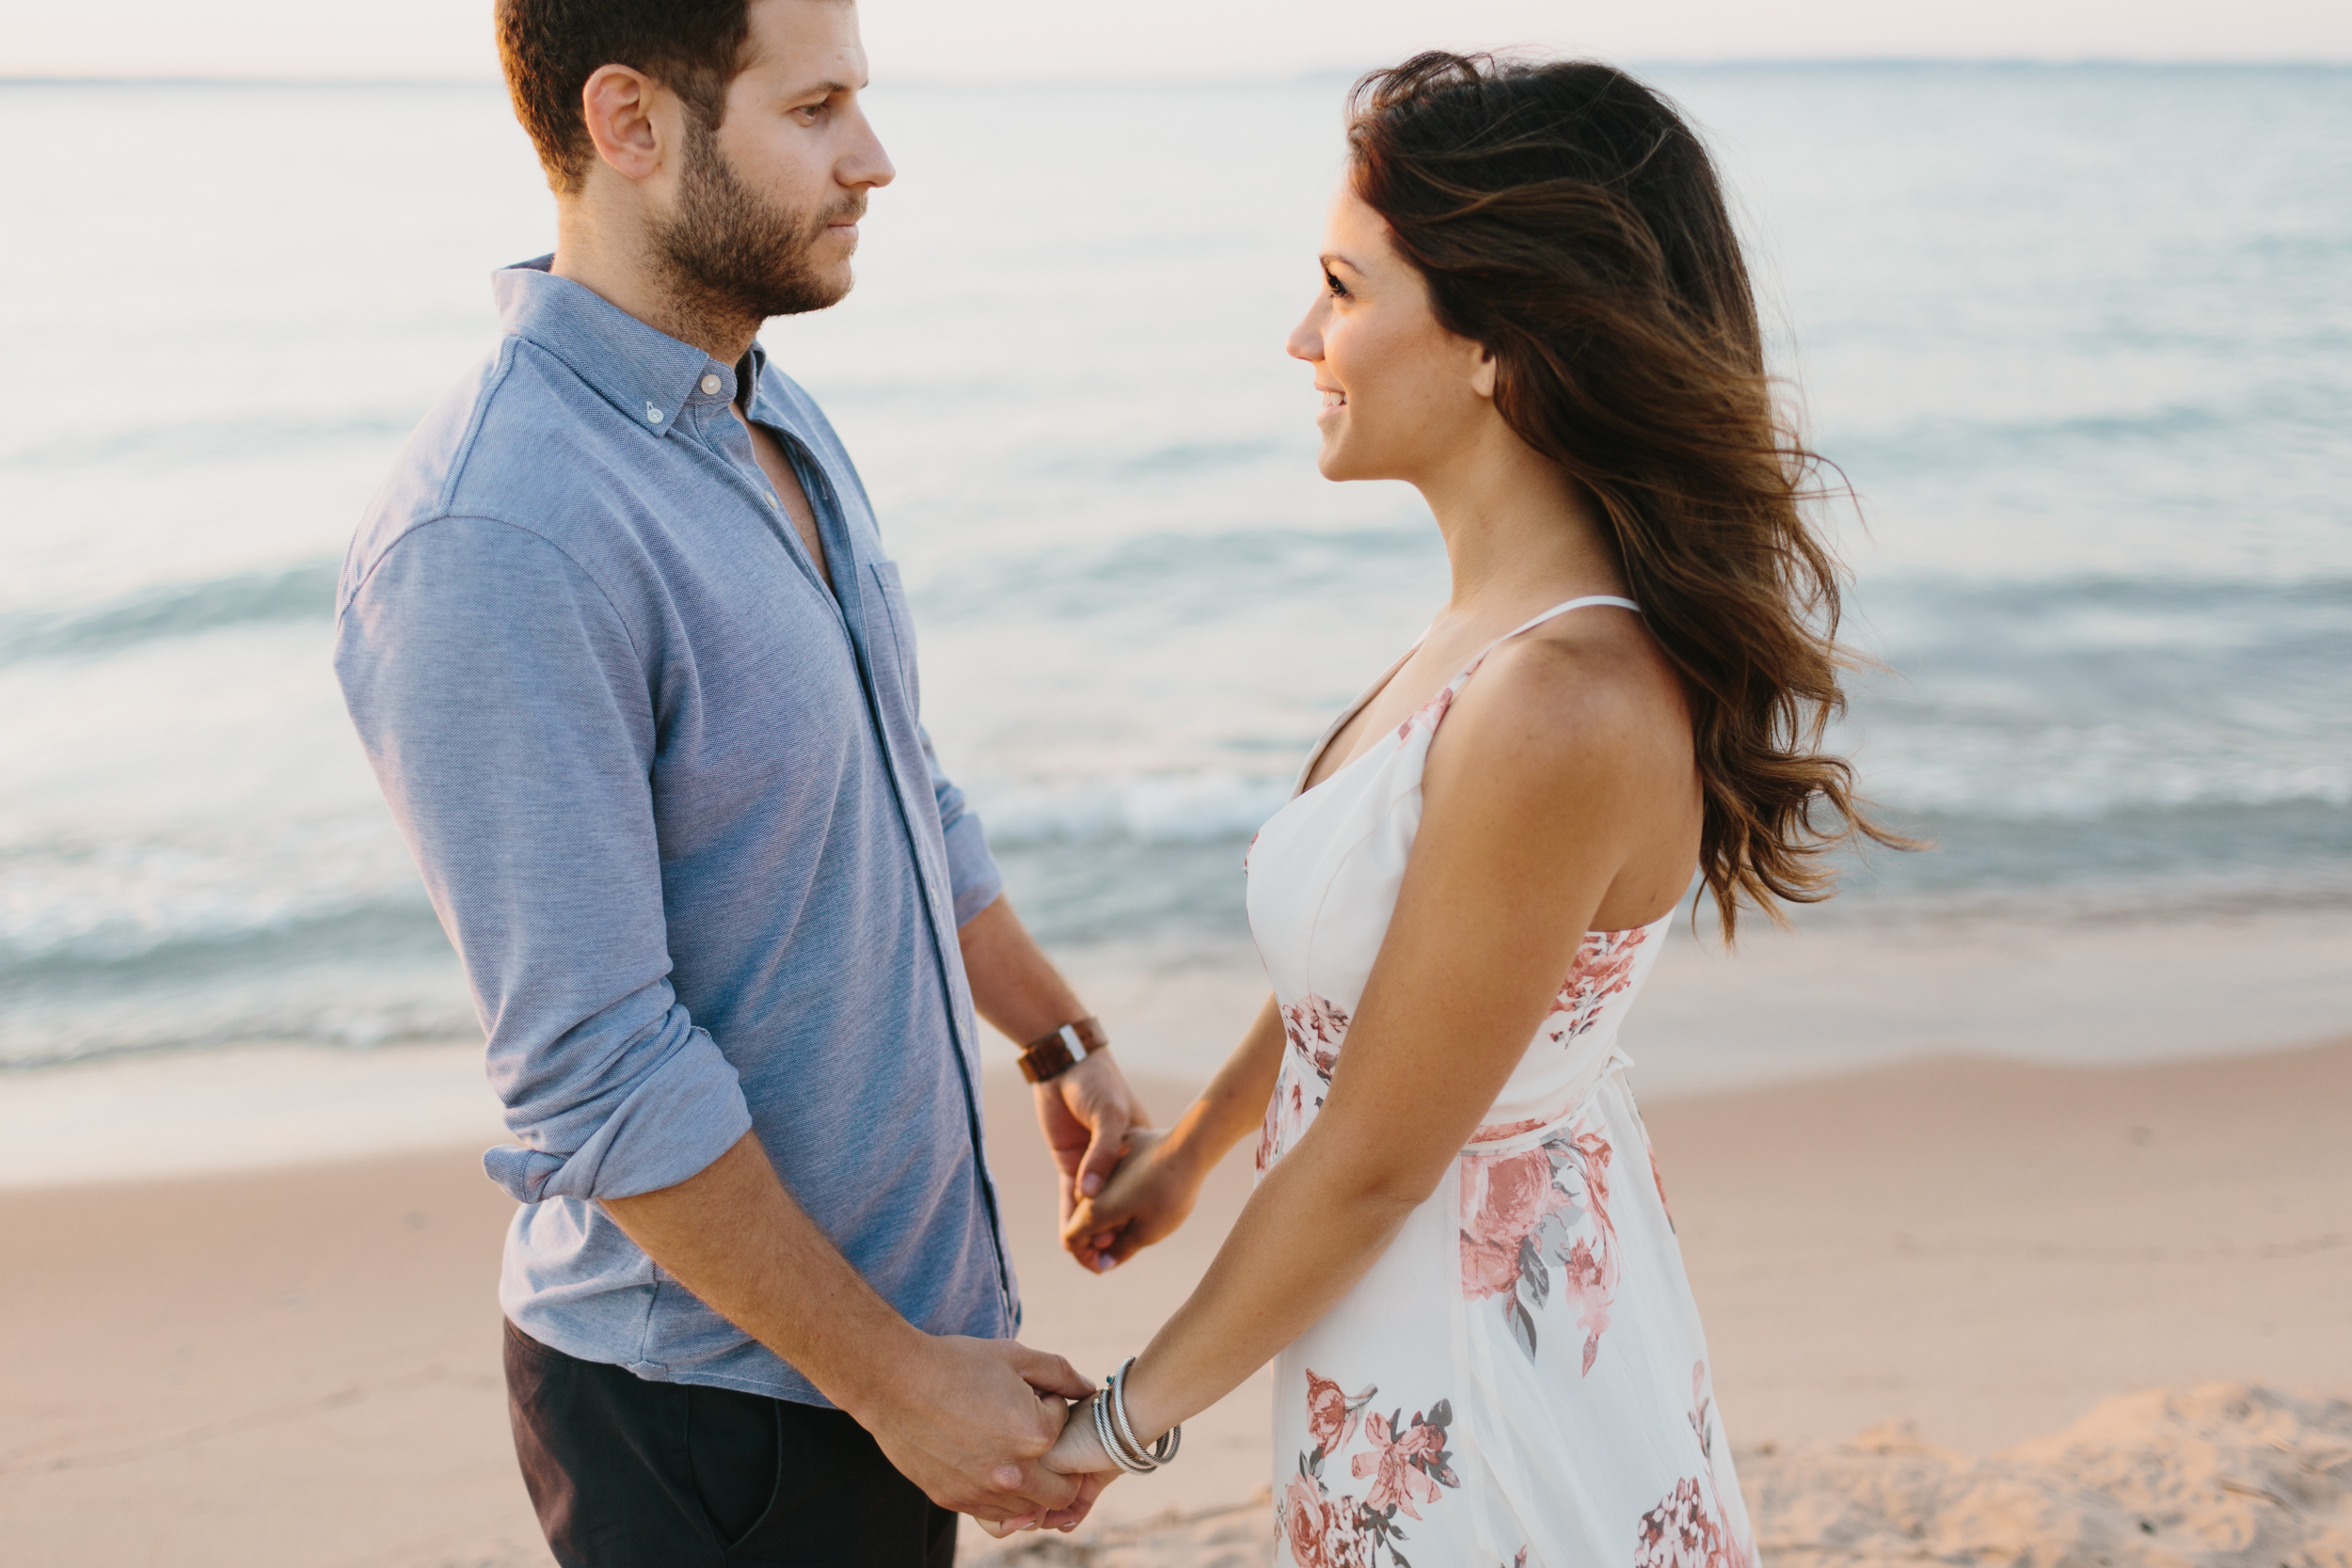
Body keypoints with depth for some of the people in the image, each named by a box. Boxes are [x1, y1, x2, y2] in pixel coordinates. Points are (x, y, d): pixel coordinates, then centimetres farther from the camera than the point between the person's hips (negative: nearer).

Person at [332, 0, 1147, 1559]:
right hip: (718, 1394, -8)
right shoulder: (495, 542, -26)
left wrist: (1062, 1040, 20)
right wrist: (894, 1376, -18)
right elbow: (597, 1077, -25)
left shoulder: (775, 420, 4)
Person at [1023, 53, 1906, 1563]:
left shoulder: (1560, 710, -31)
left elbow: (1371, 1165, -23)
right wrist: (1192, 1145, 23)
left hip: (1475, 1371, -8)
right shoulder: (1516, 619, -3)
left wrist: (1129, 1416, -9)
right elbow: (1363, 954, 11)